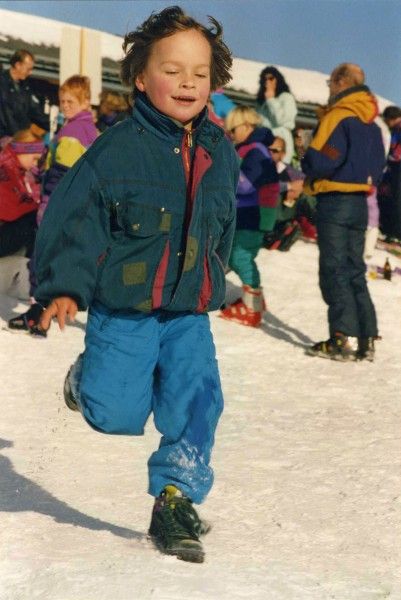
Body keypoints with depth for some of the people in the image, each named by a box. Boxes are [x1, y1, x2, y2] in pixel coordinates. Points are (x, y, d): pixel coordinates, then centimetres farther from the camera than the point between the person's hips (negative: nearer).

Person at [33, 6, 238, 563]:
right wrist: (64, 287, -20)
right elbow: (73, 217, -11)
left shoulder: (221, 153, 4)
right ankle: (87, 377, 29)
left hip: (189, 313, 4)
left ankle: (176, 498, 11)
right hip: (122, 310, -4)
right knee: (115, 413, -6)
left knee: (197, 403, -5)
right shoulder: (118, 148, -13)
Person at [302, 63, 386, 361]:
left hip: (334, 201, -8)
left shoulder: (339, 116, -13)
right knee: (355, 272, 11)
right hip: (360, 202, 8)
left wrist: (308, 166, 0)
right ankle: (367, 339, 7)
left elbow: (321, 160, -19)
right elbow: (378, 167, 16)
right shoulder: (371, 123, 13)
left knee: (334, 270, -5)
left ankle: (341, 338, -10)